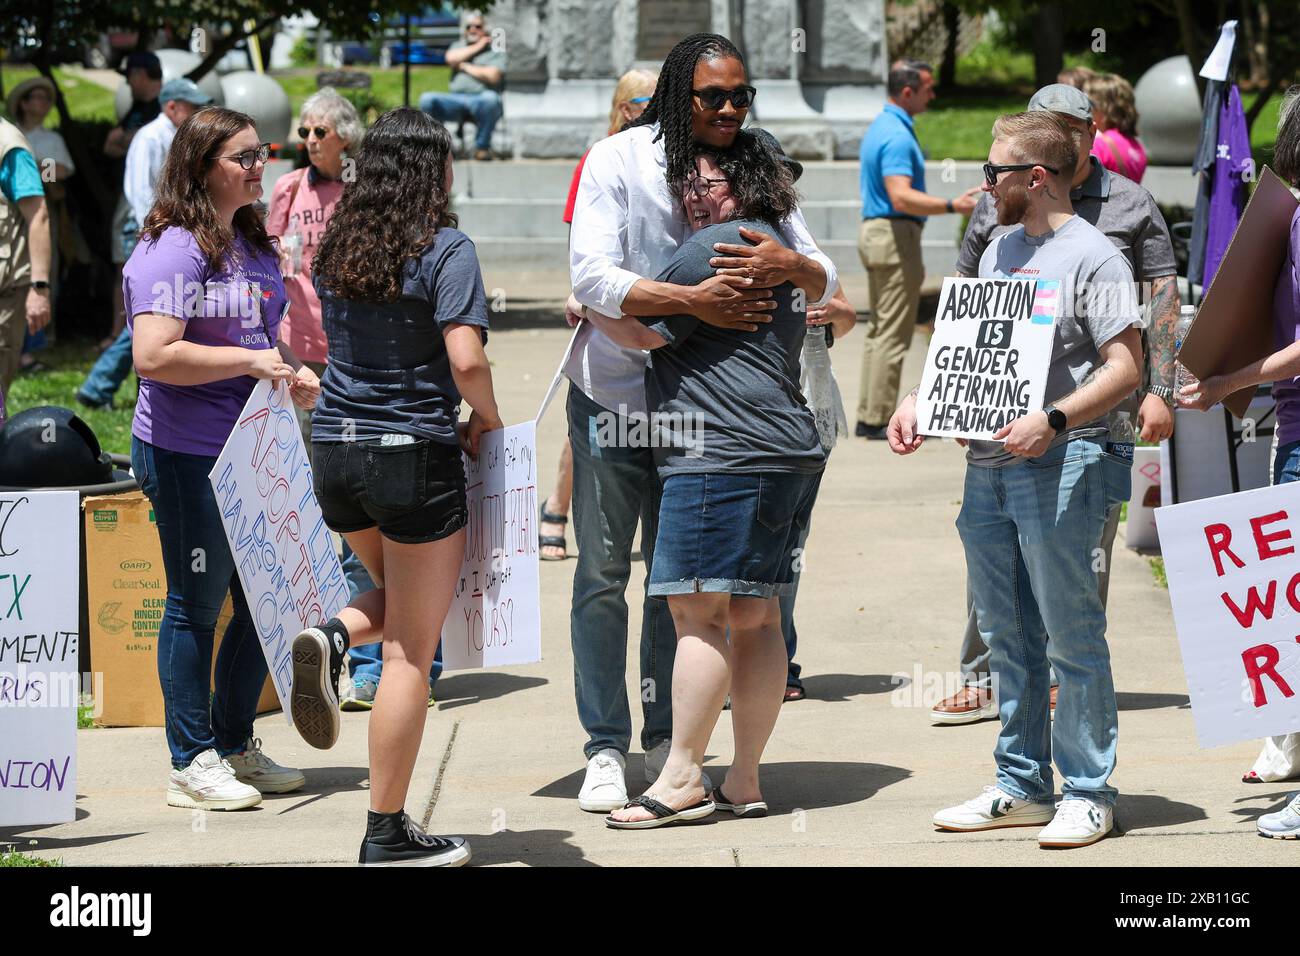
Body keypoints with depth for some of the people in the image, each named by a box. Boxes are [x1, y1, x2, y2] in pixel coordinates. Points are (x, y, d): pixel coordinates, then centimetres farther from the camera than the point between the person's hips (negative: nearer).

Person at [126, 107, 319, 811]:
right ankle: (192, 763, 10)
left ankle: (236, 746, 27)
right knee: (197, 607, 0)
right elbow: (154, 356, -25)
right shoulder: (172, 250, -15)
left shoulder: (252, 243, 13)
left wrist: (292, 370, 7)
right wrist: (251, 361, -22)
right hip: (188, 456, -9)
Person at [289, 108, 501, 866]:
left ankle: (334, 638, -3)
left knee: (404, 600, 29)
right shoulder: (446, 250, -11)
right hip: (415, 454, -6)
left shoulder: (336, 249, 8)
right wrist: (487, 420, -1)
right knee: (411, 653, 3)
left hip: (336, 452, 6)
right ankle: (387, 833, 5)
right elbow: (467, 361, -21)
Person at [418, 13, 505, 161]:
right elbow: (451, 59, 1)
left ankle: (482, 147, -21)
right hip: (455, 100, 3)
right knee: (426, 100, -24)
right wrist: (477, 47, 3)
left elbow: (493, 76, -8)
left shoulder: (495, 51, 10)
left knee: (490, 99, -39)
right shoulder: (458, 46, 25)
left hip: (480, 100, -3)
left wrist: (465, 66, 2)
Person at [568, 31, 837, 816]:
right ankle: (606, 749, 7)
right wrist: (695, 300, -35)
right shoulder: (618, 162, -14)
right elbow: (593, 276, -24)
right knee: (603, 575, 0)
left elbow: (825, 282, -6)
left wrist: (790, 264, -31)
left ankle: (666, 741, 18)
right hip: (613, 395, -3)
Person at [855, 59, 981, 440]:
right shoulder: (898, 136, -18)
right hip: (895, 236, -11)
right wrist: (953, 206, -34)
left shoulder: (881, 127, 15)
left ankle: (868, 416, 14)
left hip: (873, 232, 11)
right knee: (893, 333, -7)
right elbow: (901, 197, -28)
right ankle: (878, 419, -6)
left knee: (880, 329, 13)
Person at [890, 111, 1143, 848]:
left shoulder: (1092, 256, -8)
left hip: (1061, 469, -8)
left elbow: (1124, 367, -14)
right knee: (1009, 637, 13)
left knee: (1073, 635, -3)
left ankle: (1089, 793, 3)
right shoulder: (1000, 250, 16)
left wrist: (1053, 421, -26)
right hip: (988, 466, 8)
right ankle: (1022, 786, 22)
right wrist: (922, 403, 8)